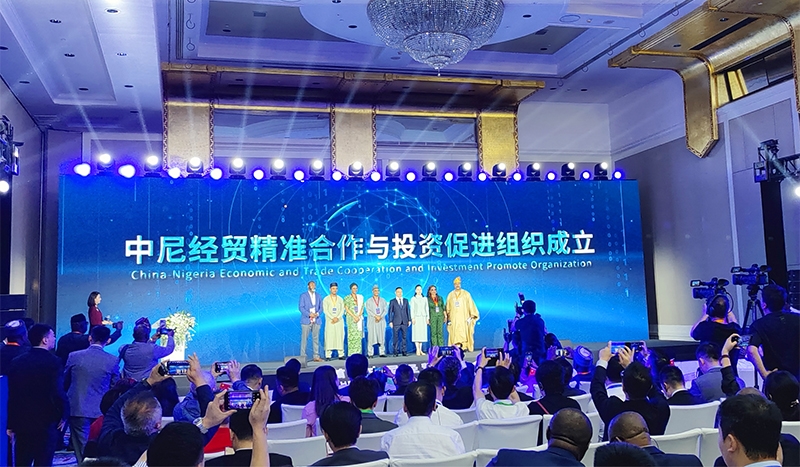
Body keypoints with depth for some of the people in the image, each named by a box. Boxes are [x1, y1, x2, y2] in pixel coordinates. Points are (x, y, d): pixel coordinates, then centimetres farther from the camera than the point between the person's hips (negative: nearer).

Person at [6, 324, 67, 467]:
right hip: (47, 422, -5)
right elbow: (58, 392, -21)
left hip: (21, 422, 5)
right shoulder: (54, 362, -14)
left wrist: (11, 425, 11)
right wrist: (64, 414, -6)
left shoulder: (16, 362, 3)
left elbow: (10, 394, 5)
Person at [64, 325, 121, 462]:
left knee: (82, 450, 6)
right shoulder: (113, 361, -8)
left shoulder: (74, 356, -6)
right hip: (101, 410, 0)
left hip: (78, 409, 0)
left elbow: (65, 382, 9)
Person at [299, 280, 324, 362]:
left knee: (316, 338, 3)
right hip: (306, 320, -4)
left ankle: (316, 356, 6)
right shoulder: (303, 295, 2)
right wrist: (309, 314, -16)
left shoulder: (318, 296, 15)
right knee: (304, 338, -4)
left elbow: (320, 307, 13)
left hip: (316, 320, 4)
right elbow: (301, 307, -5)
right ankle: (303, 356, 1)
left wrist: (317, 313, -8)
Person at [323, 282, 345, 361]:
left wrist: (337, 317, -12)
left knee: (340, 337, 0)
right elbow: (325, 310, -3)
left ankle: (341, 354, 2)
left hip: (339, 321, 2)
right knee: (329, 337, -6)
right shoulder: (326, 299, 6)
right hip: (330, 321, -2)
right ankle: (328, 355, -7)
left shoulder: (340, 299, 12)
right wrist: (332, 318, -14)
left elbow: (342, 310, 4)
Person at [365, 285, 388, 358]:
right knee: (371, 337, -6)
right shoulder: (369, 301, 7)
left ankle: (382, 353, 2)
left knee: (382, 337, 0)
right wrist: (376, 316, -15)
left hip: (381, 321, 2)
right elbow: (368, 311, -4)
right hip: (372, 322, -2)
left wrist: (380, 317, -12)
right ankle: (370, 353, -5)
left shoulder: (383, 300, 14)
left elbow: (386, 310, 4)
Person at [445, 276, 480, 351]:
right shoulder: (450, 295, 10)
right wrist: (448, 318, 6)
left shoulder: (466, 294, 4)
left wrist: (471, 316, -7)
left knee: (464, 333, -7)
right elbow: (448, 308, 12)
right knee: (455, 333, -6)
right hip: (454, 319, 1)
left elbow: (471, 305, 2)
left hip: (464, 317, -1)